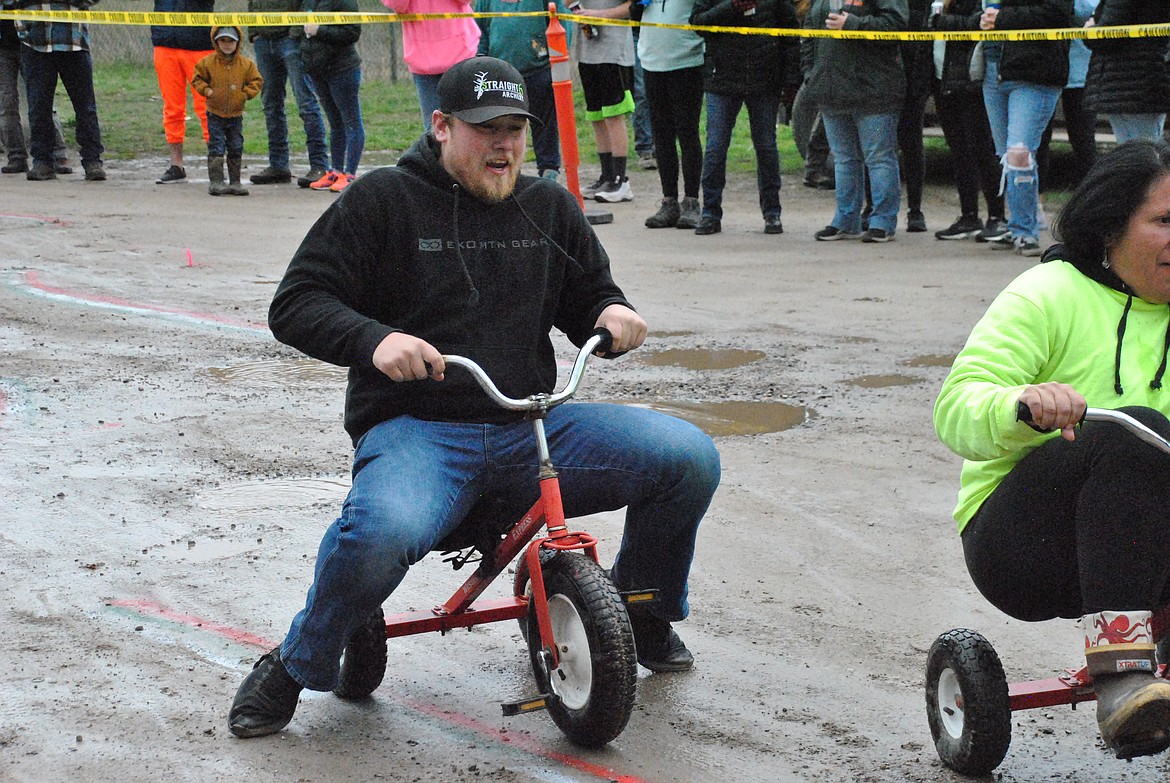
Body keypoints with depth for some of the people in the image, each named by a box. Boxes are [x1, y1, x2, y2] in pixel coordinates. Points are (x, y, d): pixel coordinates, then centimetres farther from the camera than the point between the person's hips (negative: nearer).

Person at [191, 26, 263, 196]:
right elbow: (197, 78, 5)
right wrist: (206, 90, -10)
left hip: (236, 114, 2)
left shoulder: (245, 64, 0)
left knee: (236, 149, 6)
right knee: (216, 148, -5)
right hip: (215, 114, -2)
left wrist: (245, 94, -7)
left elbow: (256, 81, 6)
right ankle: (216, 181, -3)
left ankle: (235, 182, 15)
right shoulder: (208, 62, -4)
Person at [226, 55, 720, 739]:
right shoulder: (384, 200, 2)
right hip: (416, 430, -4)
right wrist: (374, 340, -22)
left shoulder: (549, 207, 16)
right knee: (380, 534, -39)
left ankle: (644, 611, 14)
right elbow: (296, 304, -2)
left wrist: (613, 313, 0)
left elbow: (588, 295, 26)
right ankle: (296, 669, -9)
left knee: (690, 457, -15)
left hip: (535, 427, 5)